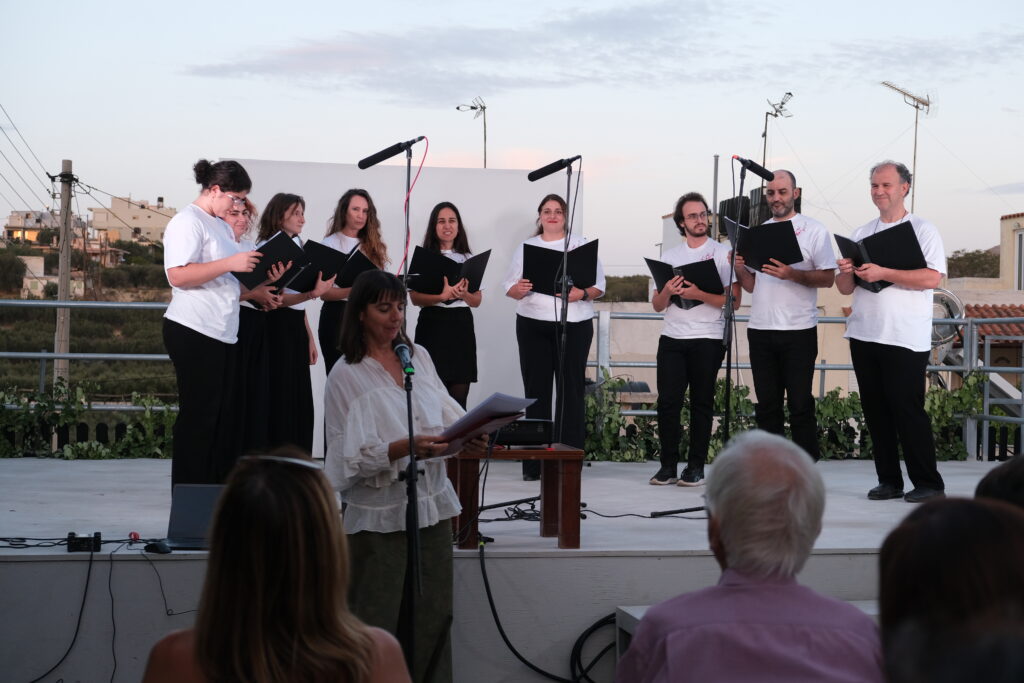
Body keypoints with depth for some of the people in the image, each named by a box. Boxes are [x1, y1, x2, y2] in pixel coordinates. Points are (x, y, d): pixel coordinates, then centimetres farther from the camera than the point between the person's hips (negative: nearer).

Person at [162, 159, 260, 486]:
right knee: (199, 416, -5)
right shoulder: (188, 222, -9)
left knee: (225, 419, 7)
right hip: (194, 333, -9)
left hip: (222, 334, 9)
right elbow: (178, 275, -21)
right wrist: (231, 263, -23)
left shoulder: (222, 226, 21)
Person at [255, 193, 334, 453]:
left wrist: (309, 337, 18)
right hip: (277, 326, -8)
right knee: (280, 399, -7)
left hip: (296, 327, 8)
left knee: (300, 400, 7)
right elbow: (276, 298, -18)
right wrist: (312, 293, -32)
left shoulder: (297, 247, 16)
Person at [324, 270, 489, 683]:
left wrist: (468, 438, -11)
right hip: (380, 515, -5)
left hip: (432, 505, 5)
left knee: (433, 617, 7)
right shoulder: (346, 376, -6)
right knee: (377, 623, 0)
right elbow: (352, 456, -14)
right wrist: (406, 448, -28)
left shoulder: (419, 357, 9)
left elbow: (447, 416, 10)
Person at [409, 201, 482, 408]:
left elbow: (477, 301, 11)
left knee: (459, 395, 0)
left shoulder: (468, 259, 13)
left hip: (462, 325, 3)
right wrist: (443, 296, -21)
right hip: (432, 324, -3)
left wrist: (464, 294, -12)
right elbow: (415, 297, -4)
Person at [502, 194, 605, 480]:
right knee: (536, 390, -1)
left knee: (570, 390, -4)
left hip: (574, 325, -1)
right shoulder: (526, 247, 13)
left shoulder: (582, 245, 9)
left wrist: (582, 294, -16)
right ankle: (533, 463, 2)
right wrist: (520, 289, -13)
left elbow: (599, 285, 5)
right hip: (533, 325, 1)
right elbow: (510, 287, 9)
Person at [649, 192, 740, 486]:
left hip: (707, 339, -3)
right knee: (668, 402, -2)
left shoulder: (723, 253, 2)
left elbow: (734, 301, -6)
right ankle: (668, 465, 5)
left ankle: (696, 466, 7)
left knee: (702, 403, 1)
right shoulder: (670, 256, 13)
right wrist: (667, 292, -10)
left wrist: (699, 294, -18)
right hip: (672, 338, 3)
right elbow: (657, 305, 12)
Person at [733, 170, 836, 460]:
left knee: (800, 405, -4)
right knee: (767, 405, 7)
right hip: (761, 329, 5)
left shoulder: (813, 230, 0)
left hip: (798, 330, -5)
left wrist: (792, 274, -20)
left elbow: (828, 278, -6)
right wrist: (739, 268, -3)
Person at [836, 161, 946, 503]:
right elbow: (845, 288, 14)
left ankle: (928, 483, 2)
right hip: (864, 334, 5)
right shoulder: (860, 235, 15)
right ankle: (889, 481, 14)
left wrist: (883, 273, -21)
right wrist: (846, 272, -9)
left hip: (905, 338, -5)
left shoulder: (923, 231, 0)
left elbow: (932, 278, -14)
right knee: (876, 410, 6)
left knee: (907, 410, -6)